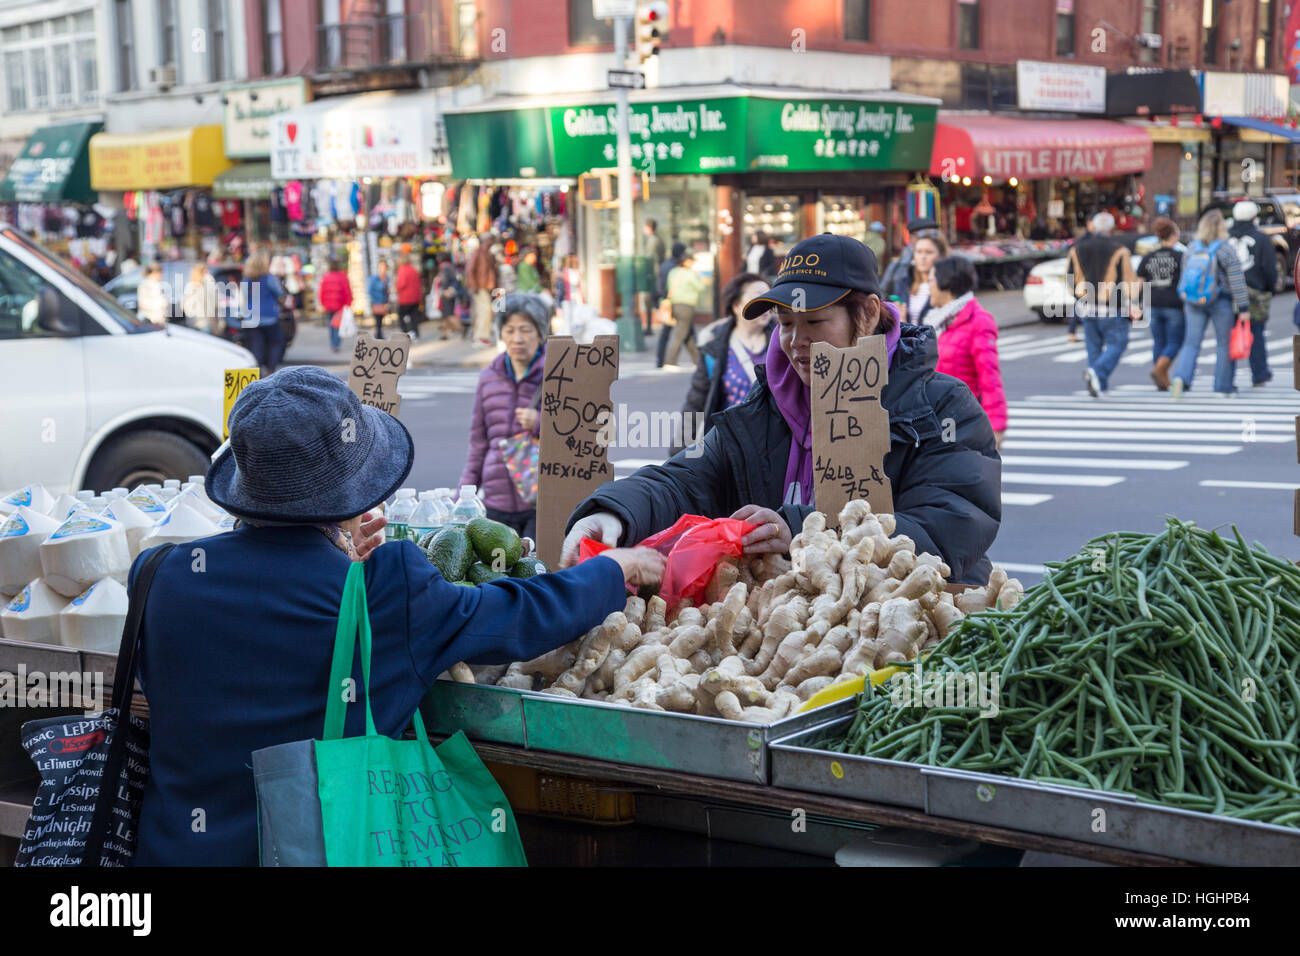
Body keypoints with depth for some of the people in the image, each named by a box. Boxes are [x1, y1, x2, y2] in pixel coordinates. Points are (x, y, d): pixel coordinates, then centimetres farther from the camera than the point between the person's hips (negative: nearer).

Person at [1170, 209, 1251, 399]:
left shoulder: (1191, 249, 4)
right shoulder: (1227, 251, -10)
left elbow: (1185, 278, 12)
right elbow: (1237, 282, -11)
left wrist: (1185, 303, 22)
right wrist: (1244, 308, -6)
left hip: (1194, 303, 4)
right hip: (1221, 303, -4)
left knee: (1191, 343, 5)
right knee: (1224, 344, 9)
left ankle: (1180, 377, -18)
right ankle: (1224, 387, 15)